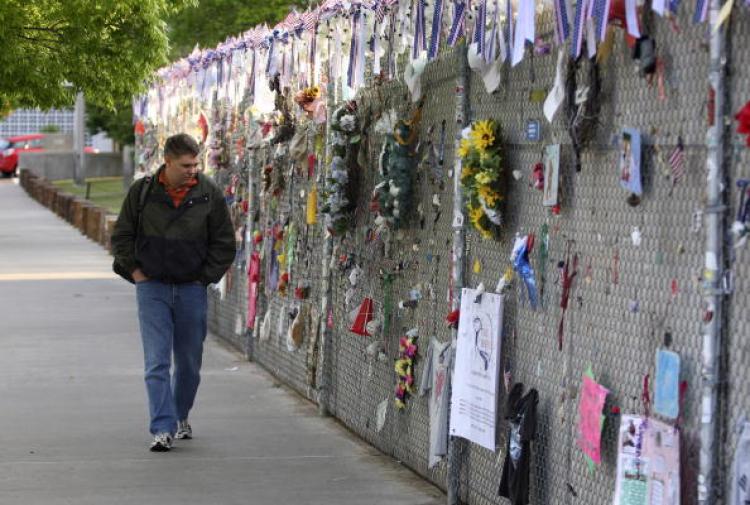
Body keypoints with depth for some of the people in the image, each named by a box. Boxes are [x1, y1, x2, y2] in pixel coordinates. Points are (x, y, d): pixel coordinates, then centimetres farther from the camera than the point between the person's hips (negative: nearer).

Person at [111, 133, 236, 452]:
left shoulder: (209, 195, -2)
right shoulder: (143, 192, -2)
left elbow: (225, 244, 6)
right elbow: (122, 236, 8)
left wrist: (204, 277, 1)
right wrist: (136, 271, 1)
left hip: (192, 290, 2)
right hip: (152, 288, -1)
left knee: (189, 363, 11)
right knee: (157, 362, -10)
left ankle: (181, 417, 32)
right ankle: (162, 429, -12)